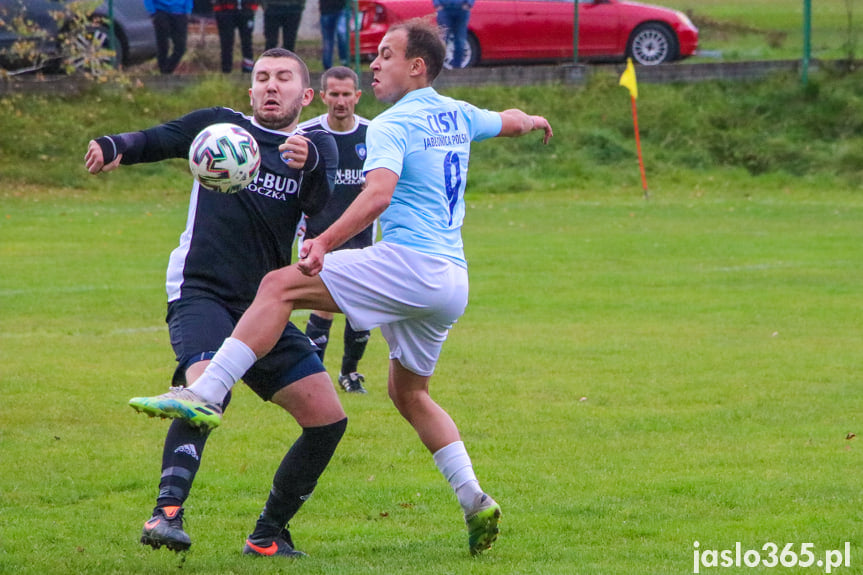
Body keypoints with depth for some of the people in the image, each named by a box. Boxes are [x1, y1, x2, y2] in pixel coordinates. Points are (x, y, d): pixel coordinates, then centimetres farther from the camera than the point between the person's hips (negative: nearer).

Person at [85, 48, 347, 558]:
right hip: (201, 292, -4)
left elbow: (322, 205, -7)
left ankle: (268, 536, 15)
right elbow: (156, 141, -2)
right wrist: (113, 148, -25)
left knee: (328, 419, 1)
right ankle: (167, 513, -41)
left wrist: (310, 167, -30)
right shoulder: (220, 126, 10)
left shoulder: (318, 146, 13)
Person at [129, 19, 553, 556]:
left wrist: (327, 241, -34)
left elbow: (380, 193, -25)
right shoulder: (457, 116, 17)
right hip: (453, 283, 9)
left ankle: (203, 394, -29)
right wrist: (532, 119, 61)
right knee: (409, 392, 24)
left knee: (280, 286, -15)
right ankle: (475, 501, 16)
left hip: (408, 264, -9)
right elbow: (509, 121, 38)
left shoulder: (392, 126, -7)